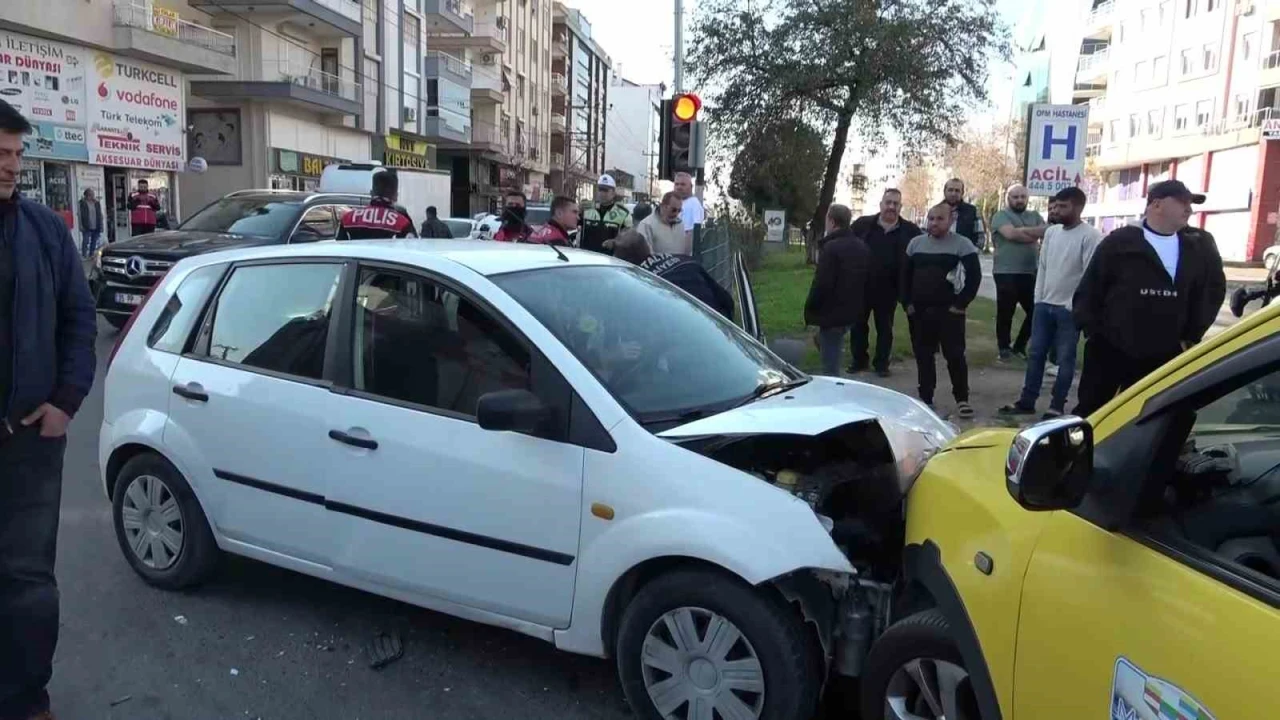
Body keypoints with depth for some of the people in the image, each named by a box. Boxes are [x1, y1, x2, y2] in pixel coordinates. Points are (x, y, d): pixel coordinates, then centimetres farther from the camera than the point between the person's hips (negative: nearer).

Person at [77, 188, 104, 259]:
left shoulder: (96, 202, 10)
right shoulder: (83, 203, -2)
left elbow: (100, 215, 13)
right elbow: (80, 214, -4)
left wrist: (100, 226, 8)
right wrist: (81, 226, -11)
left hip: (96, 227, 4)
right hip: (87, 227, -4)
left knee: (94, 242, 10)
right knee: (85, 241, -6)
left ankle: (91, 255, 21)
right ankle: (84, 255, -3)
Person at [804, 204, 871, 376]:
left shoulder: (831, 247, -18)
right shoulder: (862, 247, 10)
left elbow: (821, 284, -21)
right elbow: (866, 280, 15)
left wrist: (810, 310, -10)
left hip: (833, 313, -9)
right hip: (853, 311, 9)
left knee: (830, 367, -1)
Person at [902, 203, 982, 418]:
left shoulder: (962, 244, -5)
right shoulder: (916, 243, 9)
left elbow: (974, 275, -8)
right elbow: (905, 275, 13)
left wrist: (961, 304, -12)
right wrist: (907, 303, 4)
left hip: (949, 311, -4)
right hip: (919, 311, 5)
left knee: (955, 355, -3)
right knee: (923, 356, 10)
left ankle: (962, 398, 10)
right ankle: (925, 398, 19)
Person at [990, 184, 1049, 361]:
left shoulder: (1035, 216, 16)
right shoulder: (1001, 216, 0)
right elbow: (1011, 234, -17)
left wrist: (1023, 231, -14)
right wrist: (1035, 235, -8)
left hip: (1030, 273, 5)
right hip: (1006, 273, -5)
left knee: (1035, 312, 6)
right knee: (1005, 313, 4)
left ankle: (1019, 346, 21)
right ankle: (1004, 347, 17)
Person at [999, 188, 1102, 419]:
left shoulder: (1090, 236, -11)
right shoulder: (1051, 232, 8)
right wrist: (1038, 297, 8)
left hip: (1070, 308, -6)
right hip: (1044, 304, 6)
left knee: (1065, 359, 3)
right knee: (1036, 354, 10)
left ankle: (1057, 406, 11)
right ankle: (1027, 401, 18)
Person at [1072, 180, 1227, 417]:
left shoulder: (1199, 247, 5)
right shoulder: (1120, 242, -5)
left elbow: (1213, 290, 15)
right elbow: (1088, 289, -3)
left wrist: (1191, 336, 12)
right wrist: (1091, 331, -6)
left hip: (1162, 357, 3)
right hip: (1109, 350, -3)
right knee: (1089, 411, 6)